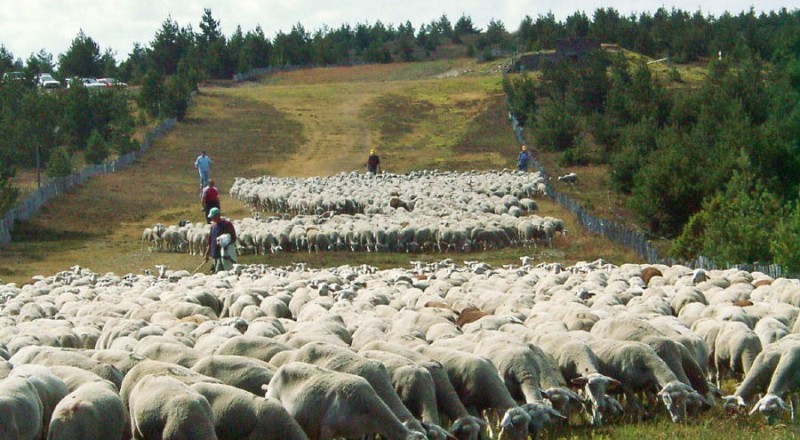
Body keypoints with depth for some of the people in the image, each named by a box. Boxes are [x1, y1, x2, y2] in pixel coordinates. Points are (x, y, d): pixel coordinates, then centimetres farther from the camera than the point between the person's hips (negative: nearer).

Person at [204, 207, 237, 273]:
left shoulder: (227, 224, -9)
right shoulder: (213, 225, 13)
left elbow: (233, 238, -9)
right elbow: (210, 242, 20)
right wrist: (207, 253, 19)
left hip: (224, 254, -8)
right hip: (215, 254, 8)